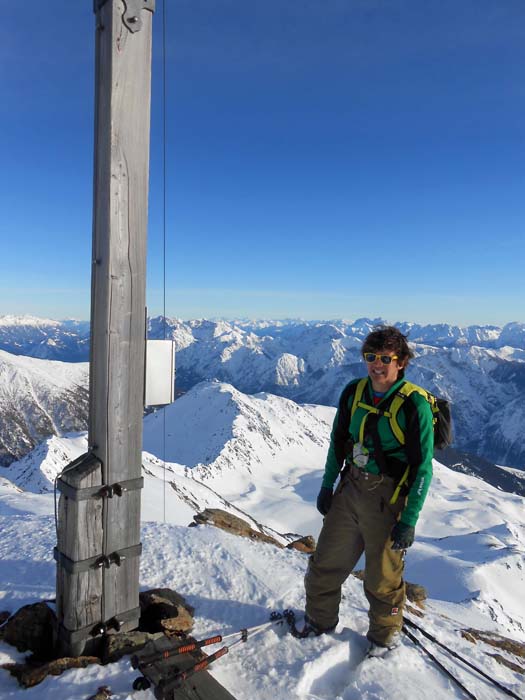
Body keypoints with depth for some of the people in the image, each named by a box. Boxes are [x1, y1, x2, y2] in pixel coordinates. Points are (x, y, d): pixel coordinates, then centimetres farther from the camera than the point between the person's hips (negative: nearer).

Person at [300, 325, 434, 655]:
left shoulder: (415, 405, -18)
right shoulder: (354, 392, -3)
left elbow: (422, 468, -14)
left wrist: (409, 521, -14)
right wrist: (328, 485, 11)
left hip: (388, 498, -5)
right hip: (351, 489, 5)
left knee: (382, 577, 14)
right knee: (326, 562, 17)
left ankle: (386, 634, 42)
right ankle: (319, 620, 42)